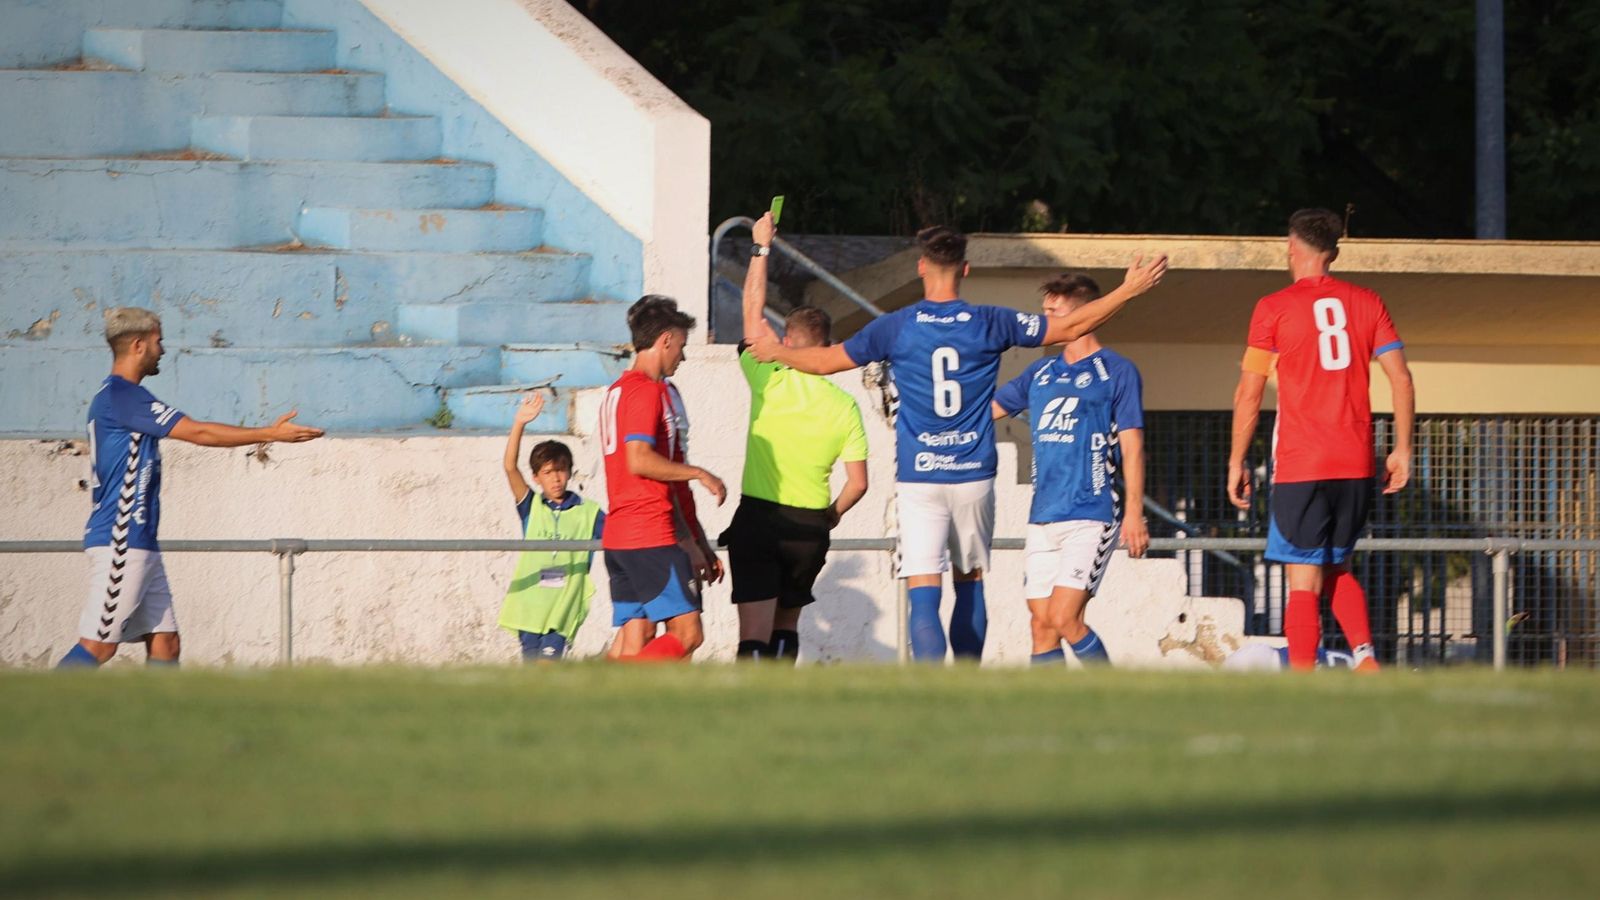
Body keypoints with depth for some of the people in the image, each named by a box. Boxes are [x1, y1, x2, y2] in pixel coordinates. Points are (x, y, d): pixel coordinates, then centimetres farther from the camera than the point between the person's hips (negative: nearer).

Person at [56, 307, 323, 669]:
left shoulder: (117, 396, 18)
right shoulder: (121, 395, -14)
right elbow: (198, 432, -15)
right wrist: (271, 434, -11)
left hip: (140, 545, 10)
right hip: (120, 543, -10)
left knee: (165, 645, 6)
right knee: (98, 646, -12)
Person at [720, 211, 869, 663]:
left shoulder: (771, 383, -8)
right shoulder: (844, 407, -2)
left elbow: (753, 311, 3)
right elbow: (857, 482, 0)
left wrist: (761, 248, 11)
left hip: (757, 519, -3)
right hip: (810, 527, 3)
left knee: (755, 633, -9)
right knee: (786, 624, 21)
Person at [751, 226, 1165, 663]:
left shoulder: (896, 327, -3)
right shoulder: (990, 323, -1)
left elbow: (825, 361, 8)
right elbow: (1070, 327, 6)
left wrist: (776, 352, 28)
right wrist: (1129, 290, 15)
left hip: (918, 479, -2)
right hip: (973, 478, 2)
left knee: (923, 595, -8)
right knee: (970, 585, 17)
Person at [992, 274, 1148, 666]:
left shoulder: (1116, 371, -2)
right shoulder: (1042, 372, 15)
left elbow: (1132, 446, -5)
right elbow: (987, 409, 24)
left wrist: (1134, 513, -11)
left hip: (1091, 517, -6)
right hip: (1043, 517, 6)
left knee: (1064, 619, -16)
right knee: (1041, 625, 2)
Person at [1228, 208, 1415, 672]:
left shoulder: (1273, 308, -2)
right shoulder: (1366, 303, 8)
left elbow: (1249, 394, -2)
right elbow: (1401, 380, 4)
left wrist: (1236, 462, 4)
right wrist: (1402, 450, 10)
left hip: (1300, 465, -4)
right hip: (1355, 463, 4)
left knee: (1304, 579, -3)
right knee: (1337, 568, 20)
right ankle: (1365, 657, 0)